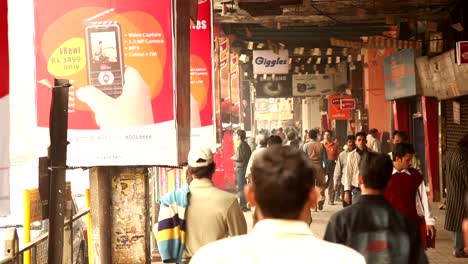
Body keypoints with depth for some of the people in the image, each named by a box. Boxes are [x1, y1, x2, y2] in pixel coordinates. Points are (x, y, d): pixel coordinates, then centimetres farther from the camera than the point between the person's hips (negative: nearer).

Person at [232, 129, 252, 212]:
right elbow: (250, 155, 16)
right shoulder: (246, 145, 10)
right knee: (244, 187, 15)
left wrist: (233, 157, 0)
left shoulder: (240, 145, -16)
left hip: (240, 168, -9)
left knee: (240, 188, -4)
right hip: (246, 167, 9)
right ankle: (245, 204, 21)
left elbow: (239, 158, -21)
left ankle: (242, 206, -2)